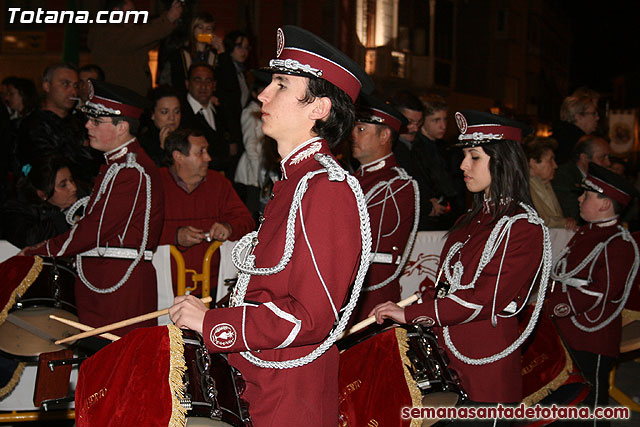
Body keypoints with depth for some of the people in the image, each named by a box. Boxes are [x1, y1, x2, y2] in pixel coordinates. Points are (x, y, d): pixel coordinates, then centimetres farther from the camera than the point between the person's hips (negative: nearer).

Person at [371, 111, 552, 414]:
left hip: (484, 365, -7)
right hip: (444, 352, 7)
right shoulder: (469, 221, 14)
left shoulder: (525, 229, -13)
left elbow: (485, 300, -20)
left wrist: (411, 314, -19)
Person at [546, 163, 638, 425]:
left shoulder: (619, 244, -19)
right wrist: (550, 300, 3)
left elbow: (601, 292, -24)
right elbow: (562, 273, 18)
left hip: (593, 337, -9)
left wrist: (557, 306, -23)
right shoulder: (586, 233, 11)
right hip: (566, 330, 9)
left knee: (592, 397, 5)